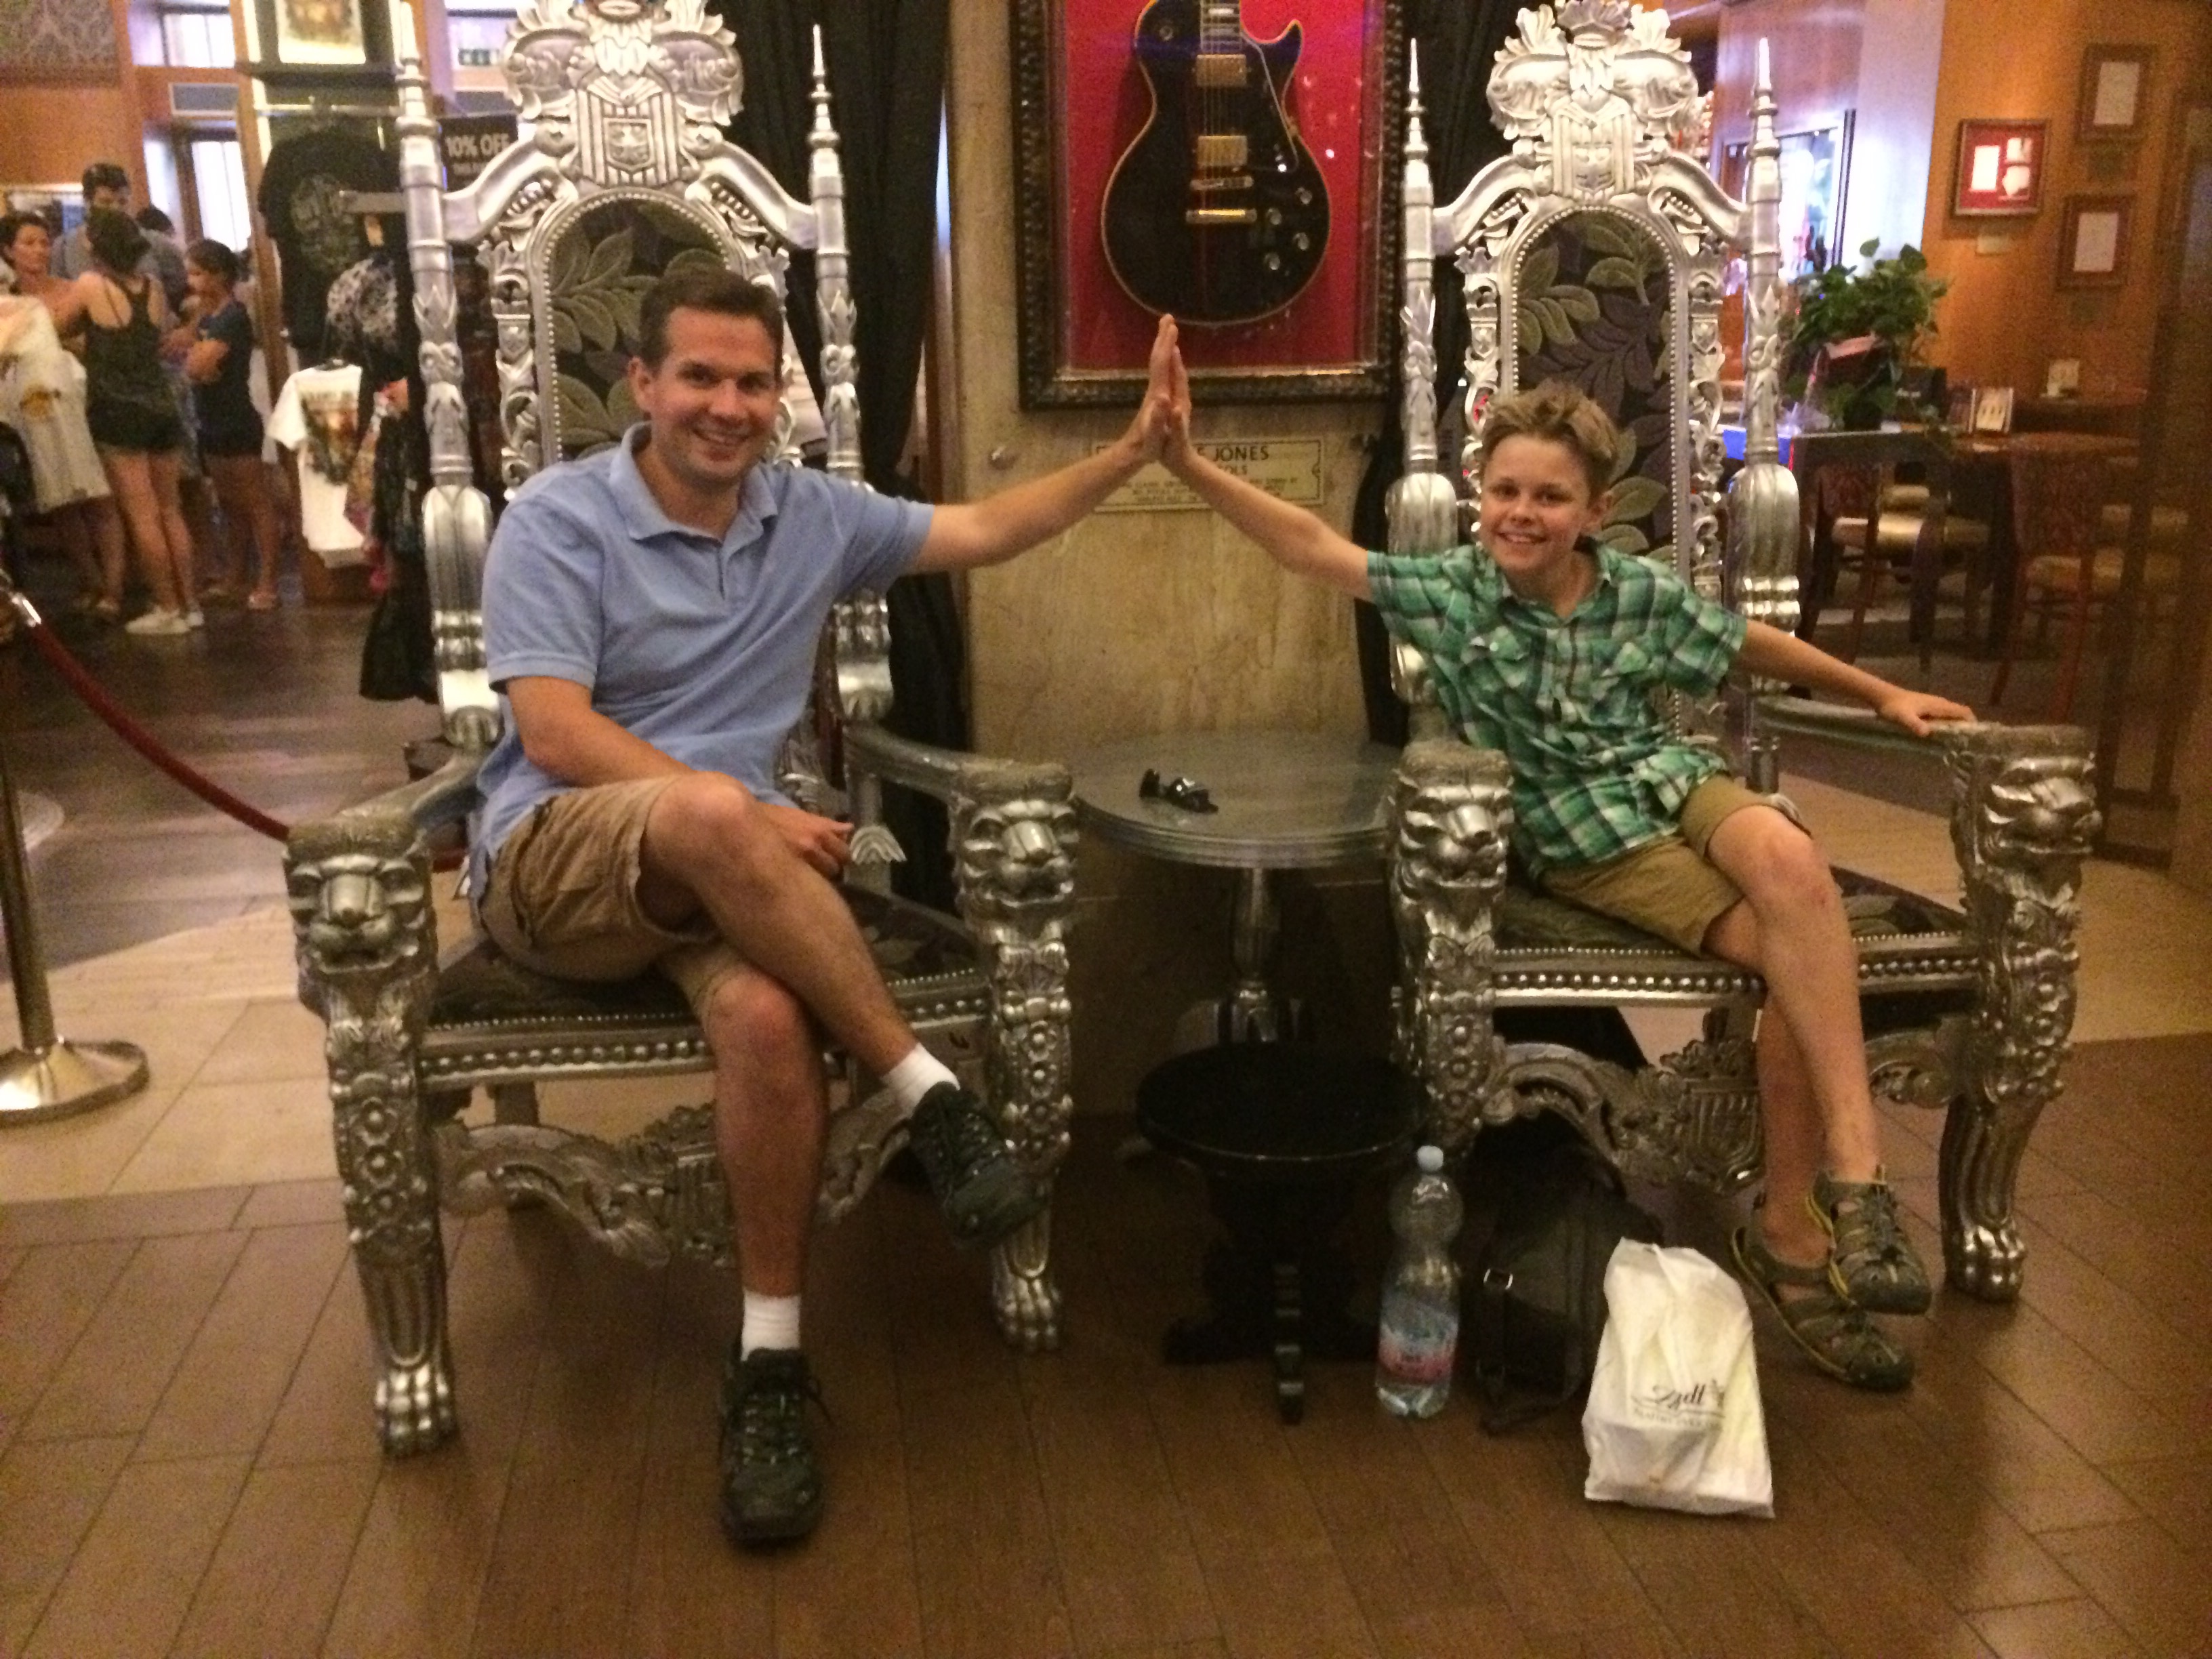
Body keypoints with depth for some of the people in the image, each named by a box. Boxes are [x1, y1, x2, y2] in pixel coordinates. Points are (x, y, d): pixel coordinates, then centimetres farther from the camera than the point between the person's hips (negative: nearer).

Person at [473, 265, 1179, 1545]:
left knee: (770, 1015, -33)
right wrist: (752, 813, -20)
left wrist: (1134, 453, 7)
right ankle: (931, 1095, -27)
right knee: (715, 816, -39)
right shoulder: (556, 518, -3)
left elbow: (984, 532, 17)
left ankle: (772, 1359, -18)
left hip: (719, 869, 3)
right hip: (552, 859, -3)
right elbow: (555, 734, -13)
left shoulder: (812, 514, 11)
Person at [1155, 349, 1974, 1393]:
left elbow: (1751, 644, 18)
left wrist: (1881, 692, 22)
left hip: (1676, 781, 3)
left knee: (1790, 864, -32)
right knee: (1795, 954, -26)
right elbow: (1311, 550, -10)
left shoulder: (1643, 594, 2)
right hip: (1581, 838, -3)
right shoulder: (1452, 595, -5)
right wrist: (1187, 462, -19)